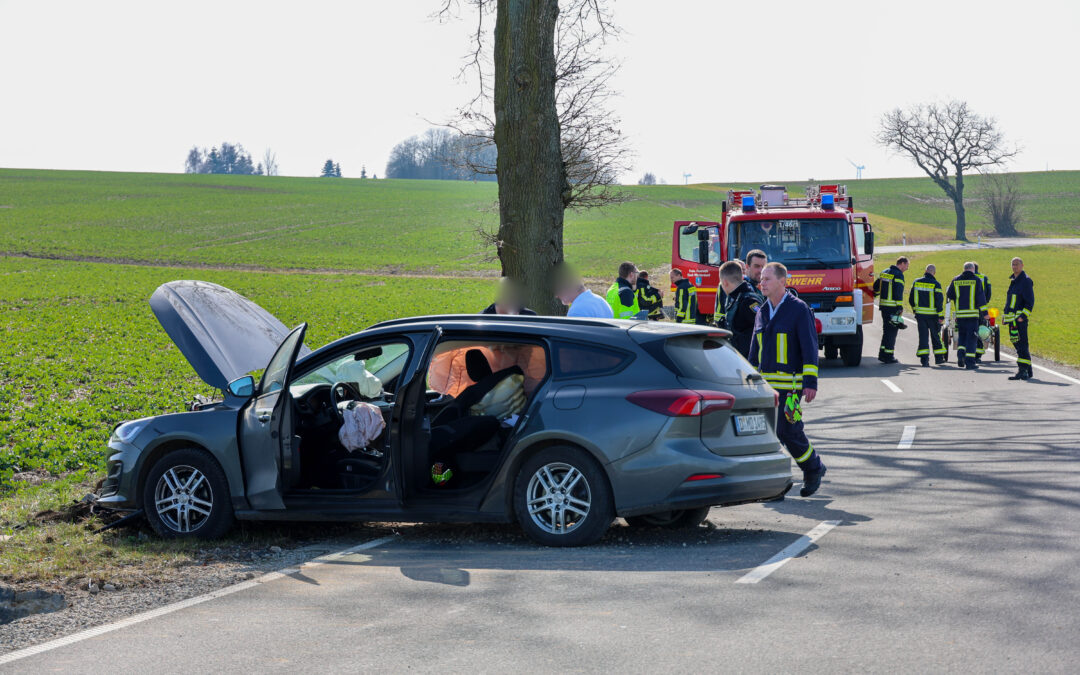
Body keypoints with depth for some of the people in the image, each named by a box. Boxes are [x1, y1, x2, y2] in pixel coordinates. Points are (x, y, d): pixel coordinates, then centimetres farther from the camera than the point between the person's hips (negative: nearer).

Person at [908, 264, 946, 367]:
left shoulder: (917, 282, 2)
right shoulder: (935, 284, -11)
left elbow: (911, 298, 10)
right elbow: (939, 301, -13)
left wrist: (914, 309, 26)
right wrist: (941, 316, -9)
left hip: (920, 314, 3)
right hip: (932, 315, -3)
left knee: (923, 336, 4)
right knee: (936, 336, 13)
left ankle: (924, 359, -5)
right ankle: (939, 358, 21)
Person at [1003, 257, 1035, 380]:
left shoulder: (1026, 281, -8)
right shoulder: (1013, 280, 20)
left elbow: (1030, 302, -13)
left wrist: (1023, 316, -21)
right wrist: (1005, 316, 21)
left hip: (1020, 318, -9)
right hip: (1012, 318, 9)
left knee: (1021, 344, -12)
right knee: (1017, 344, 12)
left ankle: (1022, 371, -15)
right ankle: (1028, 371, 20)